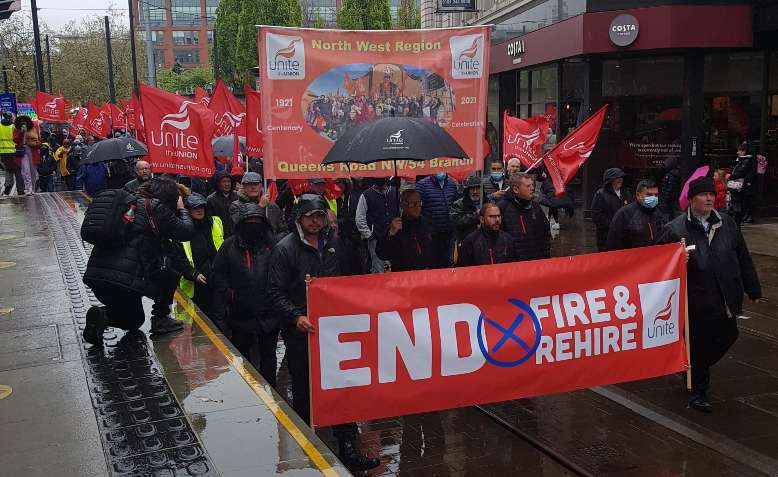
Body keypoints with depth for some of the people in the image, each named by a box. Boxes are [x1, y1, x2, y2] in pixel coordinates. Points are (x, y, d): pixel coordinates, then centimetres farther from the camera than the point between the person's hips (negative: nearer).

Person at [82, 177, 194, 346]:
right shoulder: (156, 207, -2)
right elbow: (187, 231, 1)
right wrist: (181, 209, 21)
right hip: (124, 279, -7)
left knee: (134, 319, 28)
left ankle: (102, 315, -1)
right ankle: (160, 319, 11)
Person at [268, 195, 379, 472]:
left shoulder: (335, 244, 9)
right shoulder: (285, 249, -6)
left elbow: (347, 281, 18)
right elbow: (276, 293, -10)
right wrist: (295, 317, -24)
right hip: (301, 331, -4)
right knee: (304, 392, 9)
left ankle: (348, 449, 12)